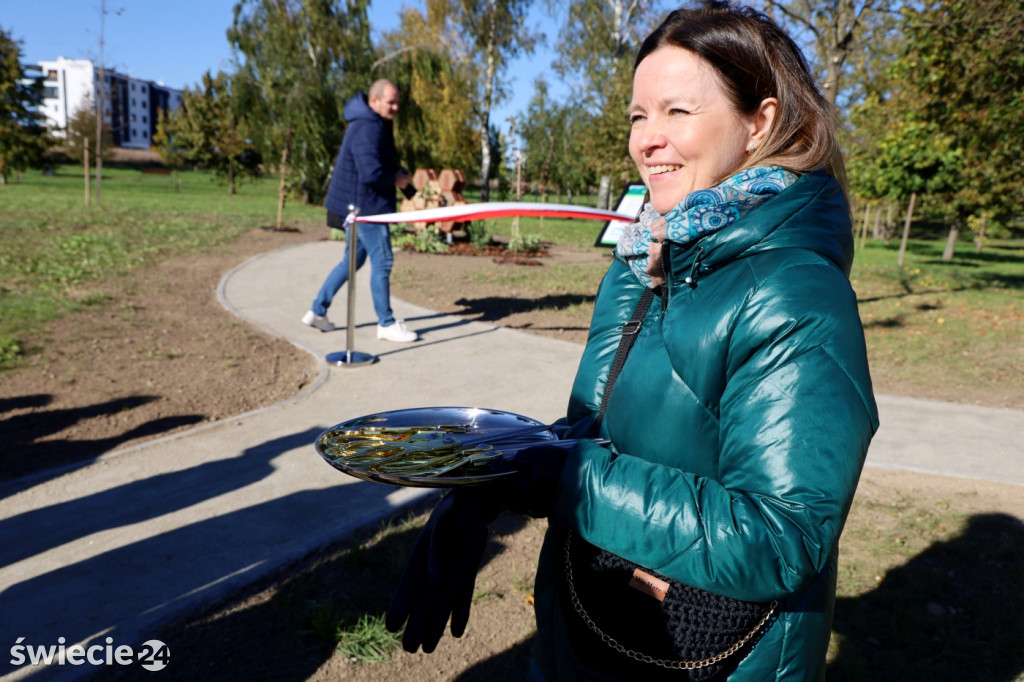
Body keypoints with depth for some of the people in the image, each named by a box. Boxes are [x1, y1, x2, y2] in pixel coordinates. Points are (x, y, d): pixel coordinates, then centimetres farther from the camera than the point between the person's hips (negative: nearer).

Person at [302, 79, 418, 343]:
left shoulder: (378, 125, 14)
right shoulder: (367, 129, -21)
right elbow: (371, 173, -30)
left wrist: (398, 172, 6)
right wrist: (396, 179, -12)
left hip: (362, 205, 11)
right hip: (364, 205, -11)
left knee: (353, 260, 18)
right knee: (382, 262, -2)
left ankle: (317, 311, 25)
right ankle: (386, 324, 9)